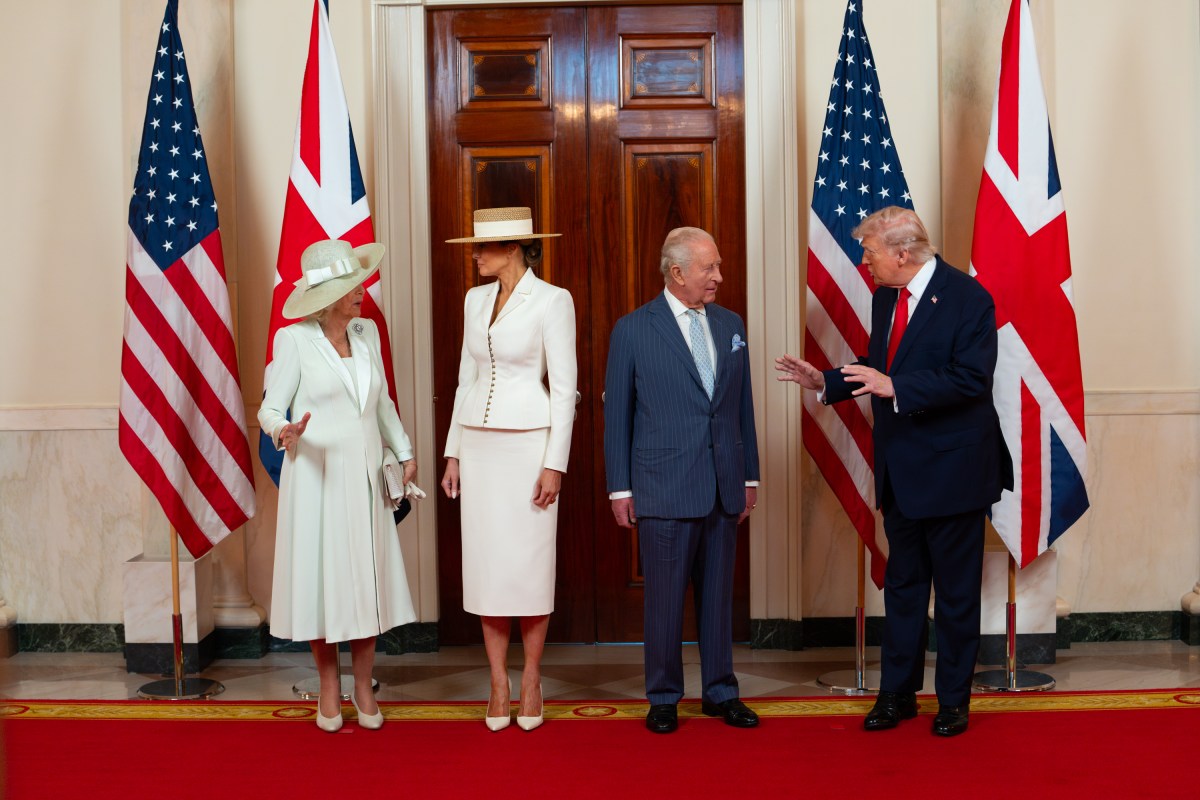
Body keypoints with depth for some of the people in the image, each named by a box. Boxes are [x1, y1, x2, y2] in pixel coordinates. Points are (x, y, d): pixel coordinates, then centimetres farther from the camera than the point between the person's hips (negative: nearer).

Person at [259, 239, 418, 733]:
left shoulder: (367, 333, 5)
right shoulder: (294, 339, -9)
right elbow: (270, 409, -7)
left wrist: (405, 452, 11)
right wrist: (284, 432, -29)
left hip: (364, 475, 4)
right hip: (315, 474, -4)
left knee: (366, 579, 6)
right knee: (319, 578, 3)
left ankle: (363, 687, 19)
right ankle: (329, 688, 19)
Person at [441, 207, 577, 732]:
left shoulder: (552, 300, -7)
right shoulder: (476, 300, 10)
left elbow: (564, 387, -10)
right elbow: (467, 379, 15)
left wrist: (555, 464, -14)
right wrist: (453, 452, 11)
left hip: (529, 442, -5)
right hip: (479, 444, 5)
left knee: (529, 565, 1)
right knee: (485, 565, 6)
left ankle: (530, 681, 17)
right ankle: (498, 685, 16)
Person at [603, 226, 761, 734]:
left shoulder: (731, 325, 9)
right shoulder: (633, 330, -4)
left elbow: (742, 404, 13)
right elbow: (617, 413, -1)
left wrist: (750, 475, 12)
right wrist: (620, 488, -3)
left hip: (723, 487, 4)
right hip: (665, 488, -4)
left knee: (718, 593, 12)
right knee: (665, 597, 4)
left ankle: (720, 691, 25)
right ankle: (663, 698, 18)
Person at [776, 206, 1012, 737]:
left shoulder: (966, 298, -15)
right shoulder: (885, 297, 8)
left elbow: (971, 379, -23)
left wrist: (896, 388, -29)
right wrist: (825, 382, 5)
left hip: (951, 468, -7)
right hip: (899, 469, 7)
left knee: (956, 591, 7)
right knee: (902, 584, 15)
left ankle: (954, 699, 21)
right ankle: (897, 693, 26)